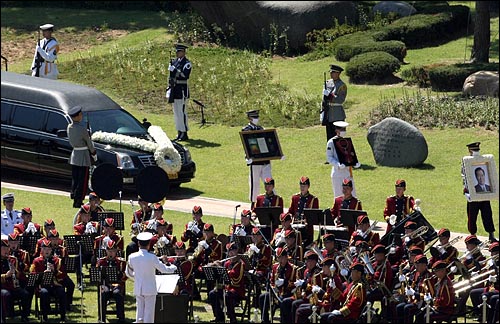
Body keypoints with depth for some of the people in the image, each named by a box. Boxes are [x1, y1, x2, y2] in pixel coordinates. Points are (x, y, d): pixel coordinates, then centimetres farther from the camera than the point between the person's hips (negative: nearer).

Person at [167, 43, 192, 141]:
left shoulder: (187, 63, -8)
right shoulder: (174, 62, 14)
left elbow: (185, 75, -19)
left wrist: (175, 70, -24)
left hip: (182, 89, -8)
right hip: (174, 88, 8)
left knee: (182, 111, -9)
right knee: (176, 112, 10)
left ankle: (184, 134, -5)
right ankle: (180, 133, 17)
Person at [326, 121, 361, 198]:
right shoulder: (331, 142, -7)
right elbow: (329, 158, -10)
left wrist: (356, 163, -4)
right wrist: (338, 165, -27)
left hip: (348, 172, 6)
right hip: (338, 173, -6)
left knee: (352, 195, 9)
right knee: (339, 196, -1)